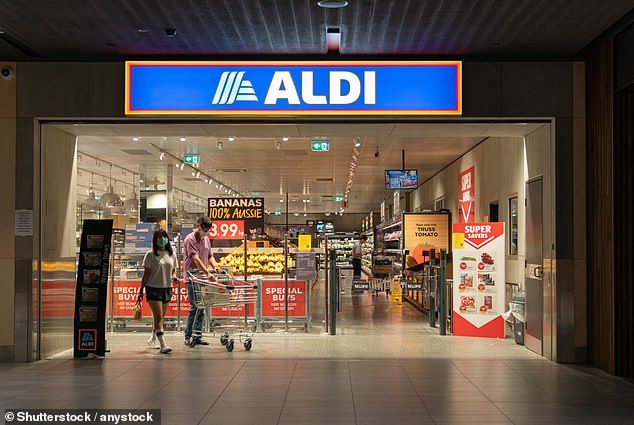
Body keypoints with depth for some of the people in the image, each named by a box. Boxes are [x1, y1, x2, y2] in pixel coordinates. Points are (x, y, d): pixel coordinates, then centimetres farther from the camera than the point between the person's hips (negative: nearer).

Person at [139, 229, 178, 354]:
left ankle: (152, 339, 34)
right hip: (153, 288, -5)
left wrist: (174, 277, -4)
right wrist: (141, 289, -4)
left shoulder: (171, 255, 8)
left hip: (167, 288, 5)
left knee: (161, 317, 14)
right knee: (158, 317, -10)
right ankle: (163, 344, -12)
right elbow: (146, 273, -3)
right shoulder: (150, 255, -4)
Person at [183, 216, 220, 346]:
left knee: (201, 307, 7)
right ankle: (188, 336, 1)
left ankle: (198, 336, 13)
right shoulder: (190, 239, -10)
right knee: (195, 307, -9)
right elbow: (195, 259, -20)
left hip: (203, 278, 7)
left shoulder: (206, 239, 15)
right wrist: (207, 273, -28)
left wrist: (215, 266, -2)